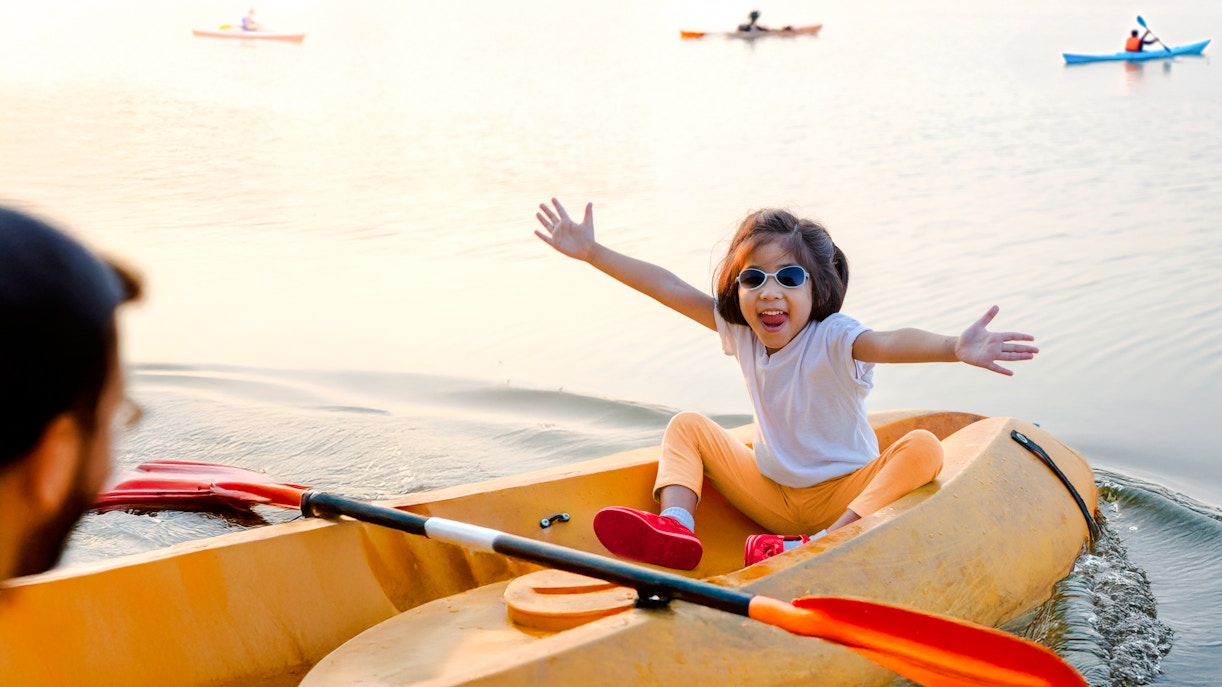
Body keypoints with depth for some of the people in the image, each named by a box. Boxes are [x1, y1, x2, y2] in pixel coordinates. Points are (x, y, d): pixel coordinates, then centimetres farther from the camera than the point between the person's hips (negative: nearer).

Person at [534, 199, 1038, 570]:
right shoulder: (740, 331, -3)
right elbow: (669, 288, -3)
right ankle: (675, 526, -27)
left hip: (845, 493, -5)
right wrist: (592, 252, -3)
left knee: (922, 447, -31)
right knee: (687, 425, 0)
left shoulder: (832, 339, -23)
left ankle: (827, 543, -48)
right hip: (770, 494, 6)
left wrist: (955, 349, -64)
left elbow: (889, 343, -44)